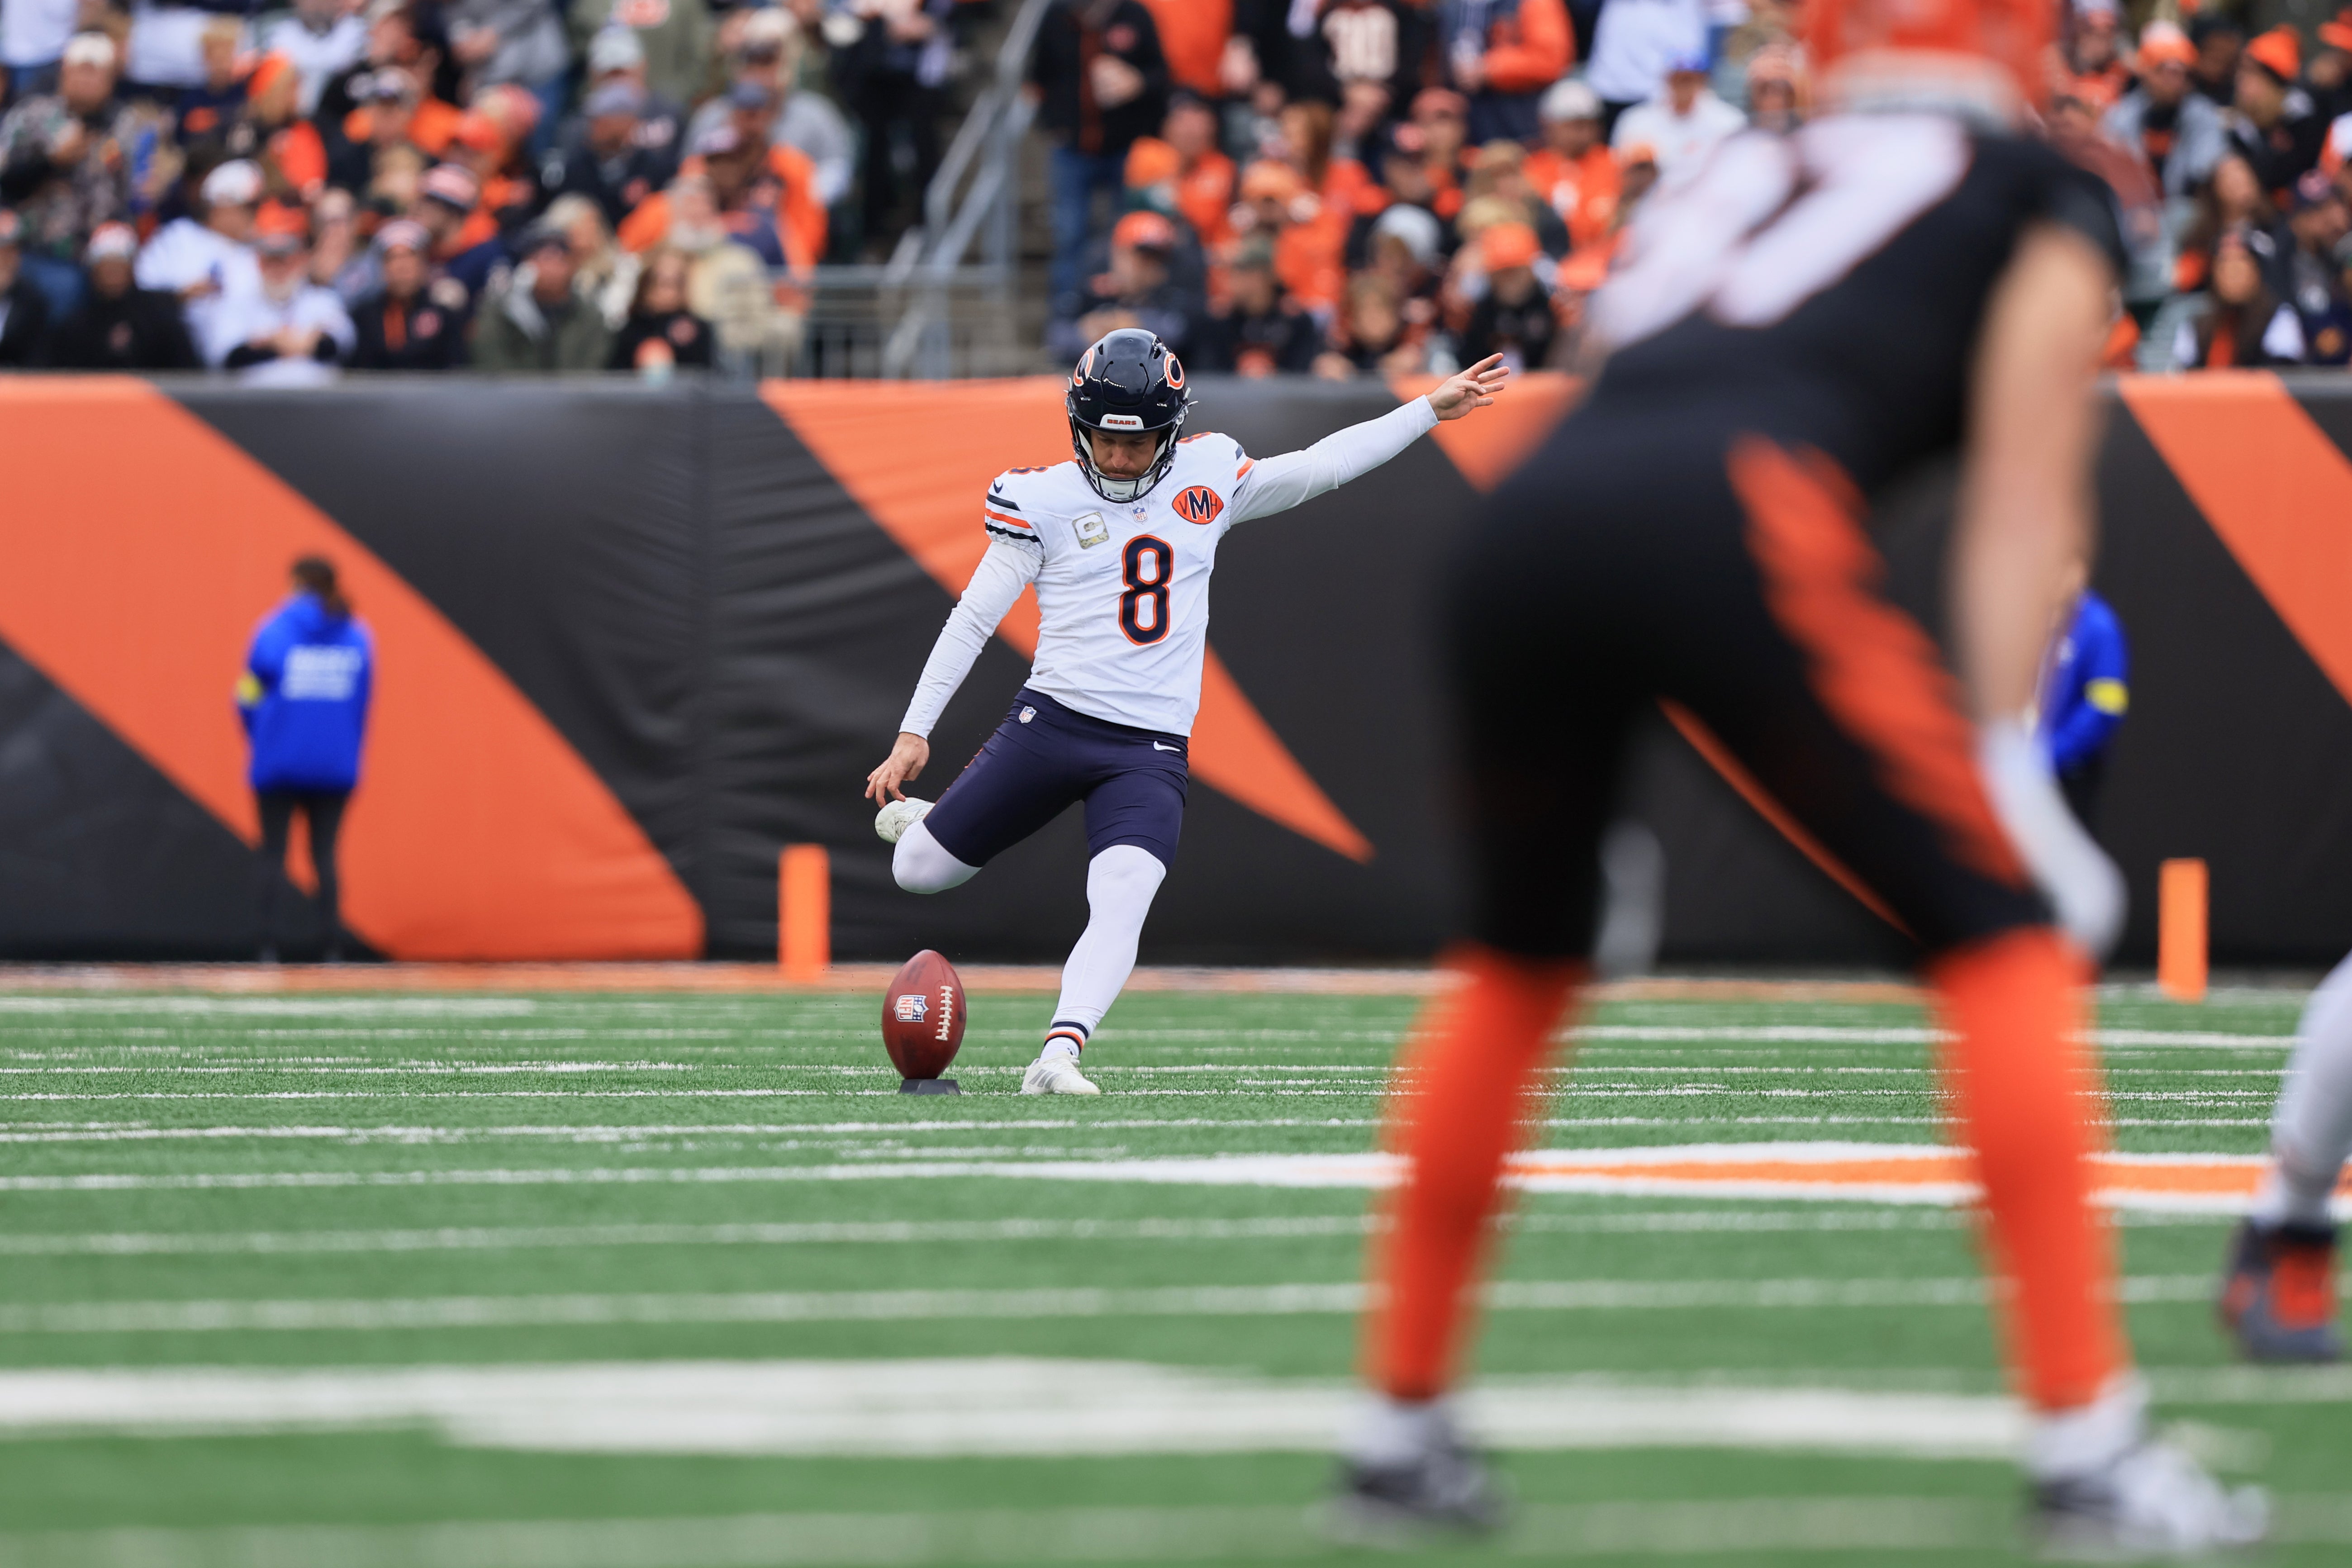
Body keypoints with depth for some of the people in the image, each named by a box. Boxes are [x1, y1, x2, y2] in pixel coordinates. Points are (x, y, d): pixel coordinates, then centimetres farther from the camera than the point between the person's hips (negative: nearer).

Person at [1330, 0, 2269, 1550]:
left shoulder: (1735, 175, 36)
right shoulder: (2045, 200, 21)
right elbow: (2022, 498, 10)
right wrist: (2001, 752, 6)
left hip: (1527, 526, 5)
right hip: (1737, 519, -5)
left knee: (1522, 958, 26)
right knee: (2000, 934, 5)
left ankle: (1400, 1427, 30)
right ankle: (2090, 1450, -1)